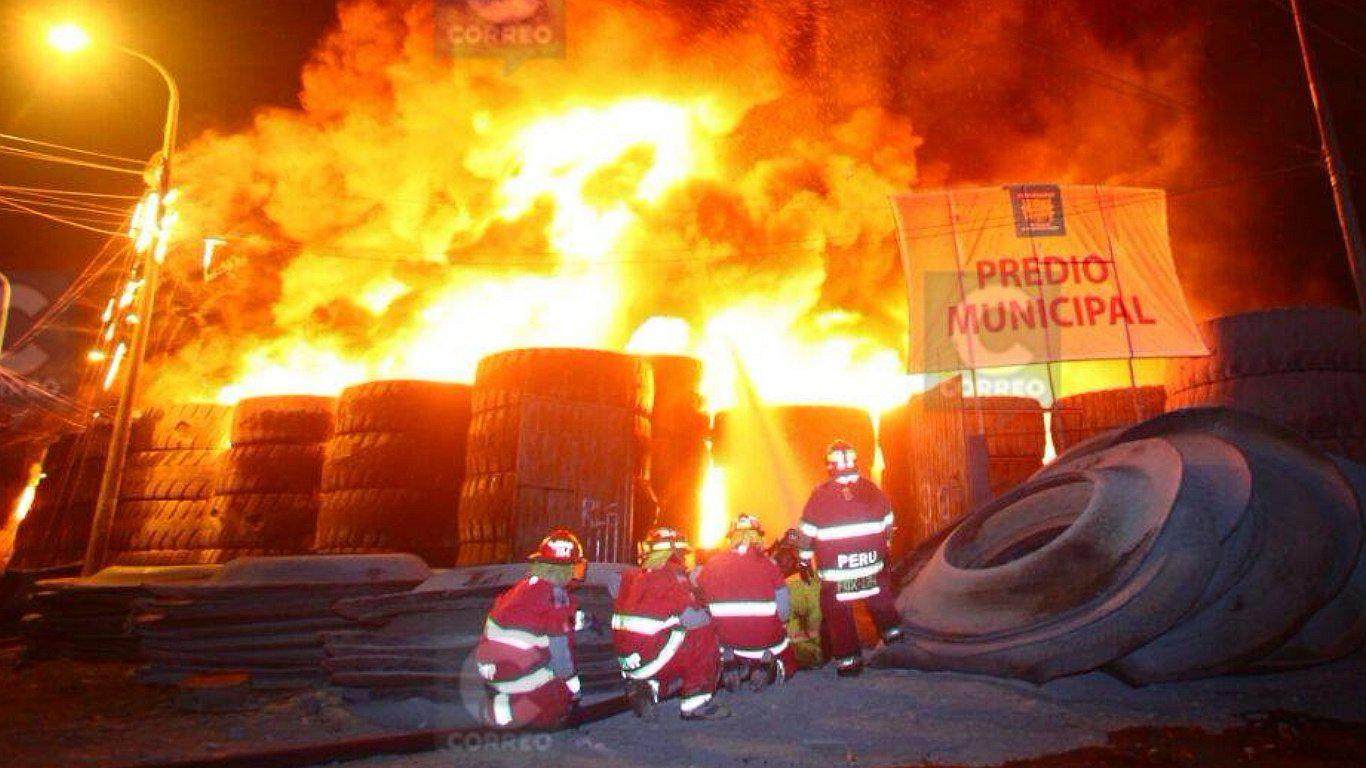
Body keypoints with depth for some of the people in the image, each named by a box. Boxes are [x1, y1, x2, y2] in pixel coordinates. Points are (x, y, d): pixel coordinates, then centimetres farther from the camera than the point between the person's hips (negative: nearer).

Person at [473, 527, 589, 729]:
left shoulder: (527, 584, 8)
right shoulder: (556, 594, -16)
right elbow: (559, 643, -13)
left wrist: (578, 619, 26)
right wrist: (571, 681, -3)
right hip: (518, 671, -8)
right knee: (557, 707, 4)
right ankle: (505, 709, -6)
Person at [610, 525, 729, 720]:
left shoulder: (632, 576, 13)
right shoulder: (673, 575, -10)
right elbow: (697, 619, -12)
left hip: (625, 657, 8)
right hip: (650, 658, -8)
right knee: (706, 639, -2)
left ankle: (647, 687, 6)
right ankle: (696, 703, 0)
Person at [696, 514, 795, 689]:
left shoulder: (711, 565, -6)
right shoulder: (768, 565, -12)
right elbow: (784, 613, -12)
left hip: (727, 643, 1)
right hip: (768, 642, -1)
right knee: (788, 667, 29)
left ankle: (730, 668, 0)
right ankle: (772, 668, -4)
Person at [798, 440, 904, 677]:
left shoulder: (820, 495, -10)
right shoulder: (872, 490, -2)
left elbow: (807, 531, -5)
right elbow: (887, 522, 10)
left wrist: (805, 560, 7)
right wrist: (884, 547, 26)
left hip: (834, 569, -2)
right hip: (872, 563, 2)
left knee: (838, 611, 10)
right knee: (881, 599, 27)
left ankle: (848, 660, 14)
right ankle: (892, 632, 37)